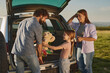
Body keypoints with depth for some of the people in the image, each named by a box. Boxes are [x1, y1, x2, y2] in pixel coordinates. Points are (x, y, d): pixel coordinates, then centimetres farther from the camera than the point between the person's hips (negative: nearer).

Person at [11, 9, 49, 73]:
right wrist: (40, 56, 15)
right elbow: (39, 44, 1)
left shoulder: (23, 21, 16)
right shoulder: (38, 26, -6)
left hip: (16, 51, 7)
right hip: (28, 52, -7)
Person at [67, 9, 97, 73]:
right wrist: (74, 16, 3)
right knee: (80, 67, 17)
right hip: (79, 48, 7)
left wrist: (82, 38, -20)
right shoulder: (78, 25, 6)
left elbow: (94, 38, -17)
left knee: (87, 67, 4)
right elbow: (69, 23, 19)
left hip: (88, 50, -6)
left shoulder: (91, 26, -13)